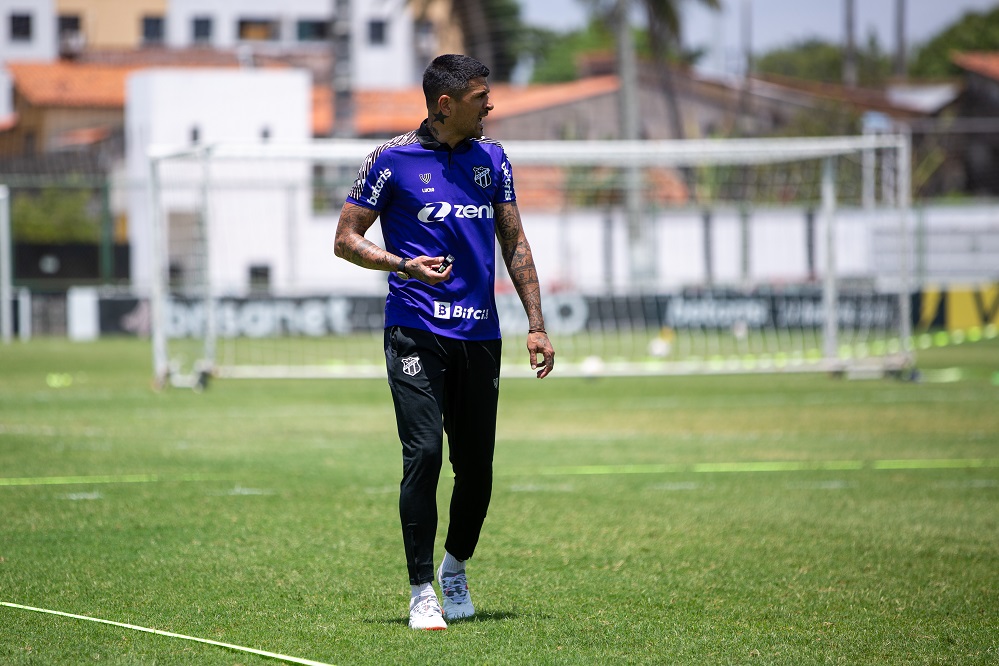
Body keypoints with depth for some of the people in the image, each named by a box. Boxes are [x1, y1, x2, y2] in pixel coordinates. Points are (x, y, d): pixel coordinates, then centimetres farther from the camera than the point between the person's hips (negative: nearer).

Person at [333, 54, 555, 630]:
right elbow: (346, 240, 1)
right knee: (424, 454, -13)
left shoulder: (492, 159, 11)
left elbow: (515, 243, 17)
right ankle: (422, 590, -4)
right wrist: (404, 265, -16)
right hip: (416, 334, -4)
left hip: (480, 335, 4)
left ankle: (455, 567, 29)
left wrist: (536, 324, 10)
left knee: (477, 465, 5)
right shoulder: (393, 160, -2)